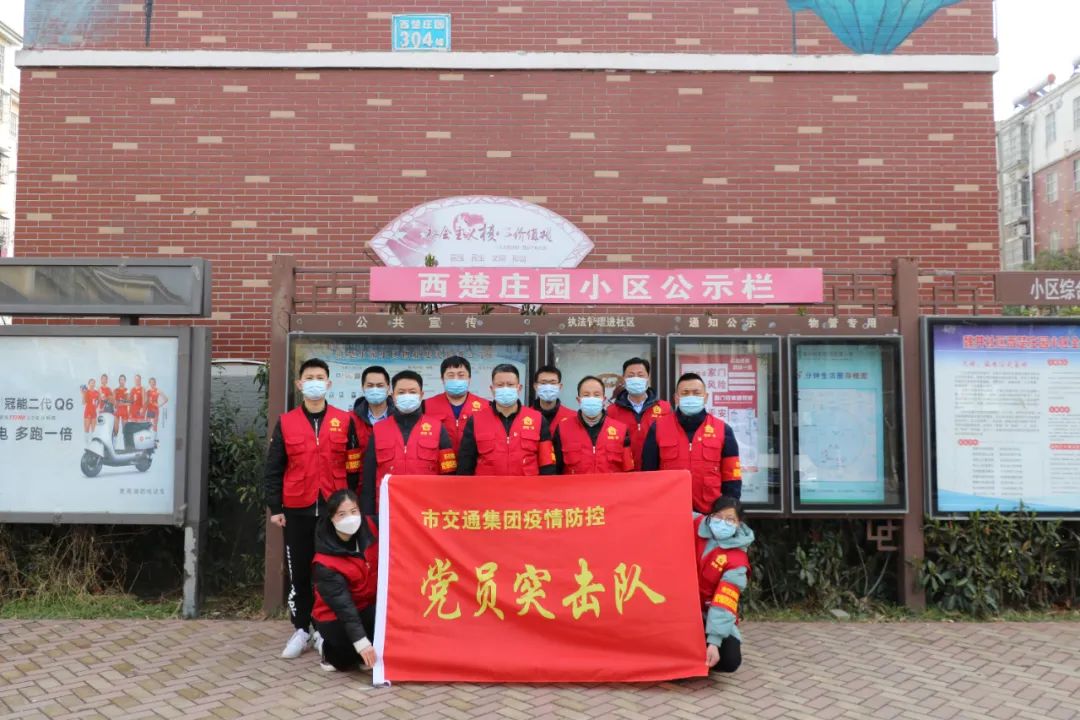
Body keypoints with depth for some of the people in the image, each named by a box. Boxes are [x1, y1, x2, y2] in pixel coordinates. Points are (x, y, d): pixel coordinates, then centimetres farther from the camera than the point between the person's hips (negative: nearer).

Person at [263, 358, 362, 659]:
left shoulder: (345, 421, 2)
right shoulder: (285, 423, 4)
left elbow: (353, 467, 4)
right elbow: (273, 469, 5)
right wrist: (275, 507, 0)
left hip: (334, 510, -1)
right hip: (297, 511, 1)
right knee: (299, 572, 7)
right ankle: (302, 629, 20)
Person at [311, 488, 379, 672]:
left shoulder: (370, 527, -12)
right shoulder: (325, 563, -24)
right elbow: (342, 605, -28)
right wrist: (361, 642, -35)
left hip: (368, 605, 5)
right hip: (335, 617, -5)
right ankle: (328, 648, 8)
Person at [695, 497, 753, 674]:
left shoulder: (737, 560, -18)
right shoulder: (696, 524, -9)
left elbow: (724, 603, -25)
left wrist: (714, 642, -32)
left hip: (711, 615, -2)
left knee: (730, 661, -21)